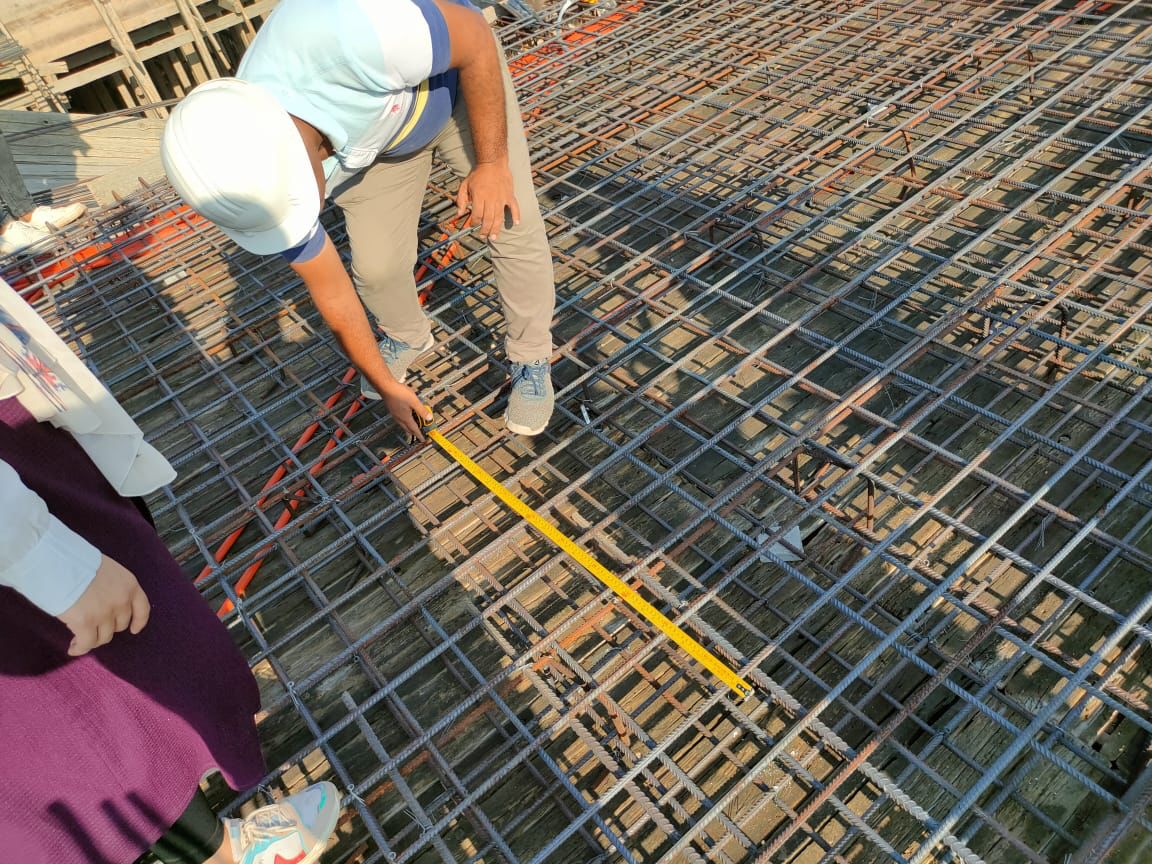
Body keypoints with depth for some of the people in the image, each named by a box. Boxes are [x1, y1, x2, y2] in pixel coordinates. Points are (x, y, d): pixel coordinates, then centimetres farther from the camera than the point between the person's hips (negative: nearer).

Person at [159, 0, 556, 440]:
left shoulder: (340, 36, -46)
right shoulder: (253, 182, -27)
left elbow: (476, 36, -28)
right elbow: (334, 295, -13)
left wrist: (492, 162, -27)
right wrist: (386, 384, -3)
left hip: (459, 73, -2)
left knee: (515, 225, -11)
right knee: (375, 265, -4)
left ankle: (532, 358, 13)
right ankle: (408, 336, 31)